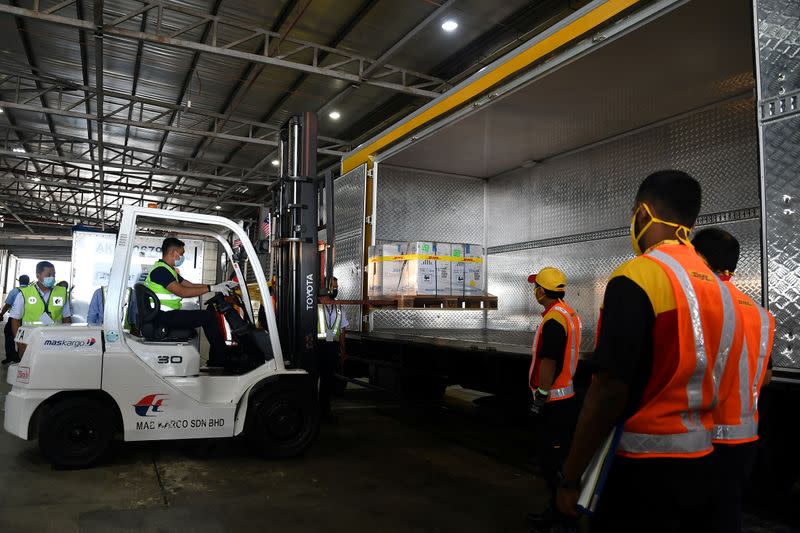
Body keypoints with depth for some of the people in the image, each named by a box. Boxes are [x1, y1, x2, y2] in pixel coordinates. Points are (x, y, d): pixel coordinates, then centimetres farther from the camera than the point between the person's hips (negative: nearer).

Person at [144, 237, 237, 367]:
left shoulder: (167, 270, 20)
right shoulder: (161, 270, -14)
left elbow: (191, 285, 17)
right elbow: (182, 292, -24)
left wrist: (219, 285, 9)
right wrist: (211, 288, -21)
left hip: (167, 314, 11)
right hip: (163, 316, -11)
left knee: (209, 315, 8)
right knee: (208, 316, -16)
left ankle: (214, 363, 6)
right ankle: (221, 363, -8)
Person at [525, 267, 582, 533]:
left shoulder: (553, 319, -20)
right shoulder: (571, 314, 10)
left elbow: (548, 362, -23)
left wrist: (541, 396, -16)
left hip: (554, 401, -10)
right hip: (568, 395, 10)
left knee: (552, 460, -1)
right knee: (560, 456, 18)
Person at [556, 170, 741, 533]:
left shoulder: (638, 275, -18)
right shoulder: (717, 286, 6)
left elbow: (609, 391, -21)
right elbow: (704, 380, 11)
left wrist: (570, 477, -12)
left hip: (642, 473, -7)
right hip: (699, 468, 8)